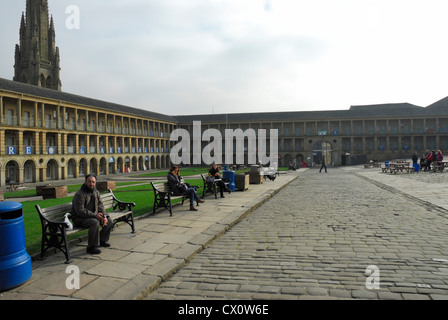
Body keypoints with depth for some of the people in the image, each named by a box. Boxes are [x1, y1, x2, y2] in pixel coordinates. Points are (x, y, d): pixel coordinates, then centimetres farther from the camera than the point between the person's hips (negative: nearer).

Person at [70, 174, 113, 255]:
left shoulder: (96, 192, 7)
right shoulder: (79, 194, -18)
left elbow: (100, 205, 5)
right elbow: (80, 211, -24)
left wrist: (104, 216, -12)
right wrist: (95, 215, -30)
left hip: (93, 216, 8)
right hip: (79, 219, -8)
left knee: (109, 220, -3)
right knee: (95, 222, -34)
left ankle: (102, 240, 15)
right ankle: (91, 247, -23)